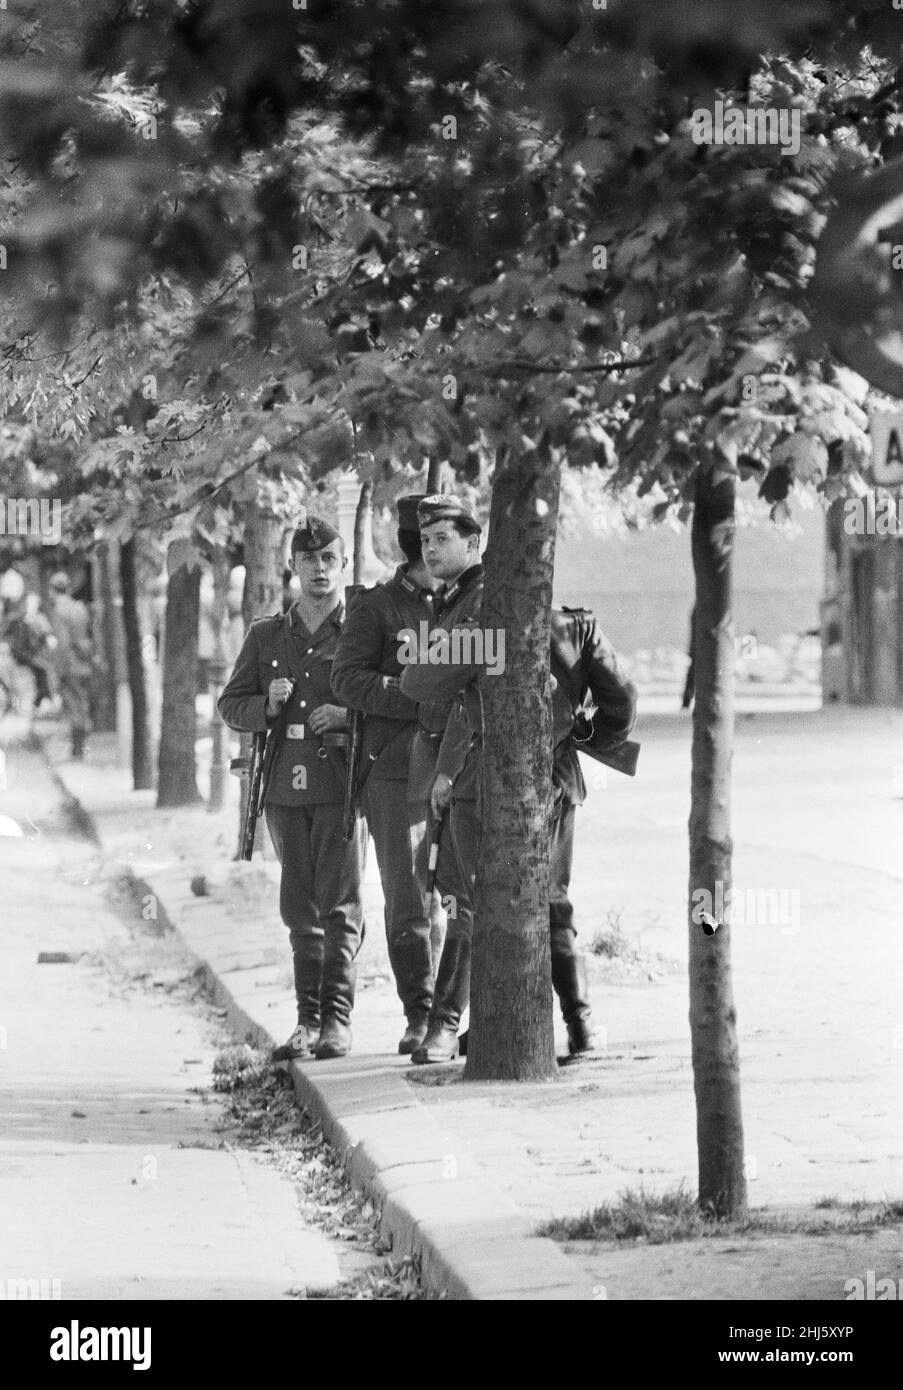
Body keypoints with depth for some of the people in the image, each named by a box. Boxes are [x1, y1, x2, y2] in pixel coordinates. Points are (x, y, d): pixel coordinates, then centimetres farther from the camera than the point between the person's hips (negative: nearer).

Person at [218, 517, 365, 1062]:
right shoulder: (267, 635, 13)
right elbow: (231, 704, 14)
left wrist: (346, 716, -14)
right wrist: (268, 706, -7)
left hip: (343, 785, -4)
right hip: (285, 787, 4)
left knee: (340, 905, -8)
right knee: (300, 909, 6)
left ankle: (337, 1019, -7)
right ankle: (308, 1020, 11)